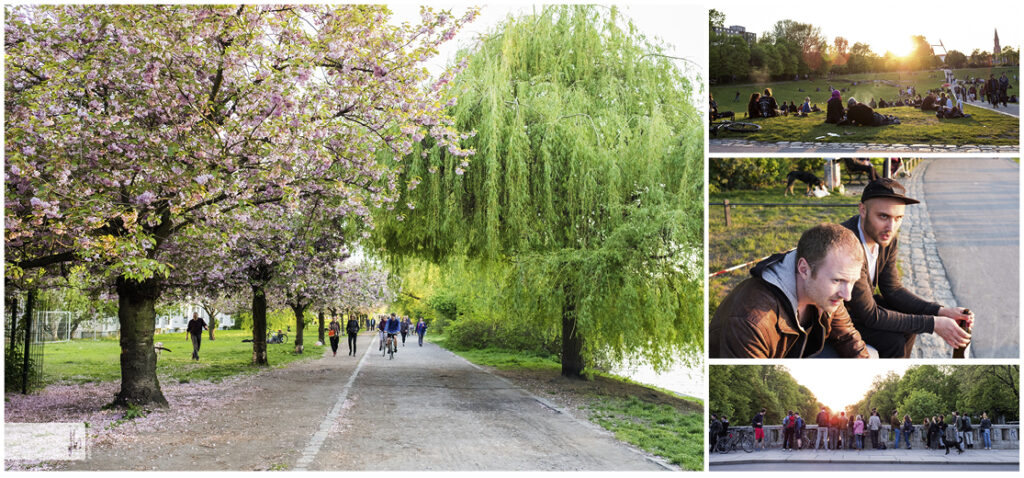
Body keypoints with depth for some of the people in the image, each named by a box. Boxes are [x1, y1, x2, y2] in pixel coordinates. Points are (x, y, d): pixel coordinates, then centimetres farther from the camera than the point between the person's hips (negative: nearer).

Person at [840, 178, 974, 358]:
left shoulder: (887, 239, -8)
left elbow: (892, 289, 2)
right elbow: (870, 315, -31)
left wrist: (941, 311, -13)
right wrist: (933, 324, -28)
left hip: (854, 304, 9)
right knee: (893, 342, -20)